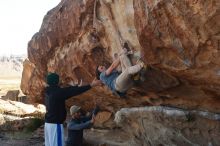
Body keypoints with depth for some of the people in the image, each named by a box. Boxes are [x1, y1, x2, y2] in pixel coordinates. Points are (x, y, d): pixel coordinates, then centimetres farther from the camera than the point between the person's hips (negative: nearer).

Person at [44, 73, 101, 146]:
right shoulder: (57, 92, -17)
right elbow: (74, 91, -18)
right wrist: (91, 85, -14)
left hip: (48, 123, 10)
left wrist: (77, 86, 29)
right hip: (55, 124, -10)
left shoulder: (49, 92, 9)